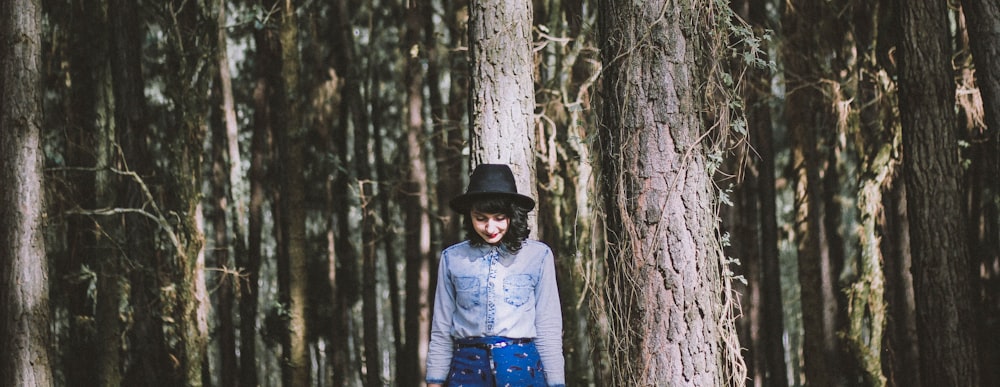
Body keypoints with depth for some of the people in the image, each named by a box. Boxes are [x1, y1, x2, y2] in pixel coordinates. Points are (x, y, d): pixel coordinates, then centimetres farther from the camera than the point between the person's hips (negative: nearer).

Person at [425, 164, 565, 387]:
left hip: (522, 368, -1)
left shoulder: (538, 256, 3)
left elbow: (549, 328, 5)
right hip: (468, 368, 1)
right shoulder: (453, 258, 7)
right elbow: (441, 331, 11)